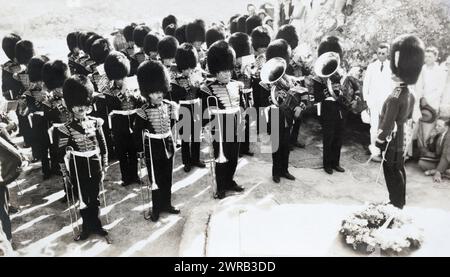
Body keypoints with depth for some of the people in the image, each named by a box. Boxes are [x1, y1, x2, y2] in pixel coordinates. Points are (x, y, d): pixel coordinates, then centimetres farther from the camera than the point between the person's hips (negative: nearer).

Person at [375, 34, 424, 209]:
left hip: (390, 145, -8)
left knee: (393, 177, 7)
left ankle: (396, 205, 21)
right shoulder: (409, 95, 0)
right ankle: (400, 203, 36)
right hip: (400, 142, 8)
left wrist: (377, 146, -16)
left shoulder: (394, 98, -26)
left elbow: (386, 128, -24)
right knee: (399, 173, 21)